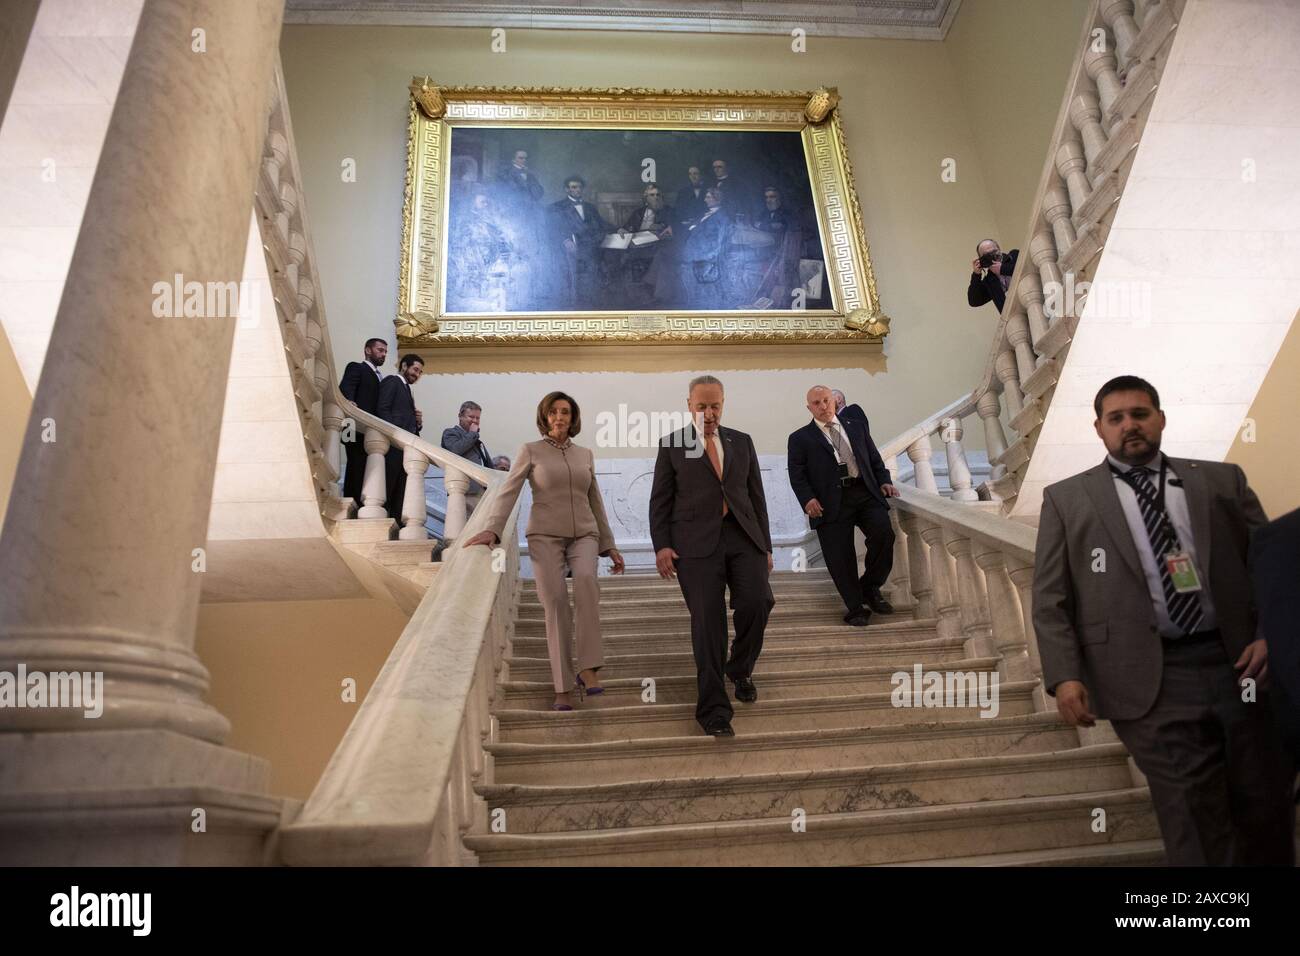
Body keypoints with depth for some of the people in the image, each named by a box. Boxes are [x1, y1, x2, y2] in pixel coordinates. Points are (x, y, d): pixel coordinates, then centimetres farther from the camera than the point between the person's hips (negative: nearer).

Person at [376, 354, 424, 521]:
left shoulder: (407, 389, 29)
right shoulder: (391, 381, 3)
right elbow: (382, 410, -10)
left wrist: (418, 423, 5)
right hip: (394, 445, -8)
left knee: (400, 493, 4)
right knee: (388, 488, -10)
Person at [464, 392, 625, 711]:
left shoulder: (585, 454, 15)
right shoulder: (531, 451, 5)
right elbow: (508, 492, -5)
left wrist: (609, 545, 15)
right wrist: (493, 529, -21)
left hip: (583, 535, 2)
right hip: (545, 536, -2)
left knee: (586, 579, -29)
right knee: (555, 604, -13)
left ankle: (587, 667, -27)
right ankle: (563, 688, -5)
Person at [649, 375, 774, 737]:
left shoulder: (742, 442, 16)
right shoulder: (671, 445, 8)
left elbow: (756, 497, 16)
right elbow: (660, 501, 6)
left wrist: (766, 547, 11)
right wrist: (661, 545, -6)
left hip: (743, 536, 3)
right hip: (696, 541, -2)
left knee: (757, 602, -15)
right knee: (707, 620, -8)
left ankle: (740, 669, 15)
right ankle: (713, 709, 1)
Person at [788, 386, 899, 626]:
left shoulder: (857, 427, 22)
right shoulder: (800, 438, 11)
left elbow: (875, 459, 23)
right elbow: (797, 475, 2)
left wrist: (884, 481, 5)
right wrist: (807, 499, -14)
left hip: (865, 493, 2)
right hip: (831, 502, -2)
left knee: (883, 533, -20)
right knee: (840, 557, -6)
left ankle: (870, 587, 3)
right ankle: (855, 608, 11)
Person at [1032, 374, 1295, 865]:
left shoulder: (1222, 481, 13)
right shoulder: (1066, 499, 6)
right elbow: (1050, 599, 2)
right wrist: (1065, 675, -9)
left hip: (1239, 664, 3)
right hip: (1152, 679, -3)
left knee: (1267, 813, 12)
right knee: (1195, 826, -1)